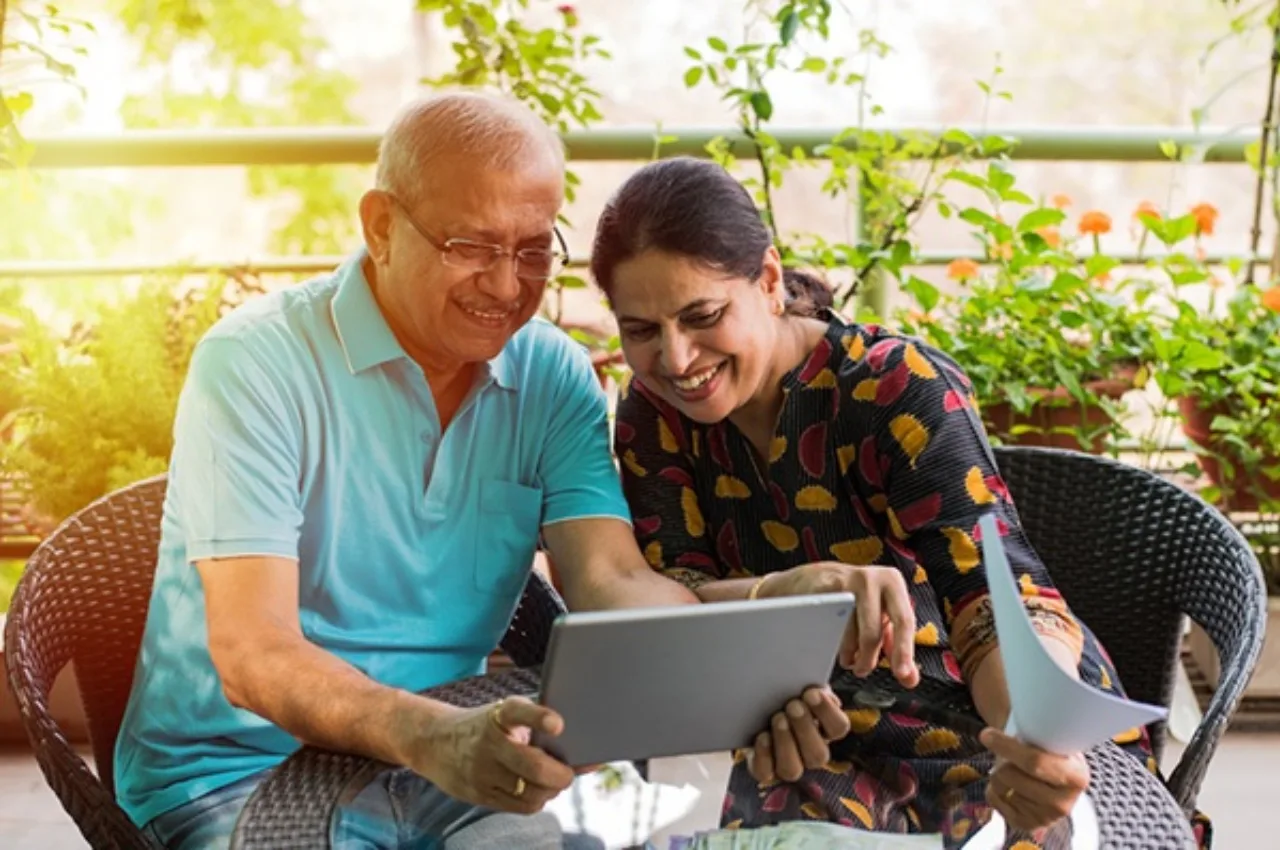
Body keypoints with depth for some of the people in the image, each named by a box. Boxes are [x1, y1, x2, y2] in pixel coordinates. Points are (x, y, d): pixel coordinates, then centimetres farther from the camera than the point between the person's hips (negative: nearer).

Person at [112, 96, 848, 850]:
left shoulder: (553, 378, 2)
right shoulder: (255, 364, -15)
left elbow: (613, 581, -10)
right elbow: (252, 656, -24)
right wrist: (432, 737, -44)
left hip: (447, 767, 4)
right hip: (242, 774, -3)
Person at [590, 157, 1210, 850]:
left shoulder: (900, 390, -19)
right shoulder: (657, 416, -5)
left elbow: (997, 595, -27)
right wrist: (794, 590, -34)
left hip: (989, 737, -2)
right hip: (818, 748, 3)